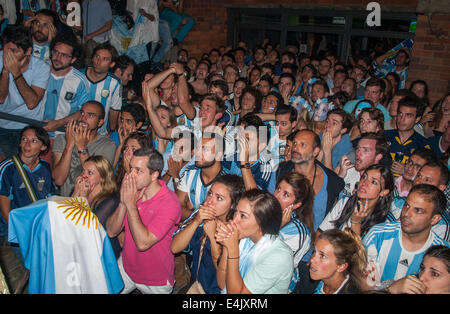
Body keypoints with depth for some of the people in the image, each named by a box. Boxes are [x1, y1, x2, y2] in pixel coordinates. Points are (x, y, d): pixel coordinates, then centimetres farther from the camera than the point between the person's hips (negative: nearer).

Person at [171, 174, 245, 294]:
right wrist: (196, 222, -22)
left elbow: (223, 273, -16)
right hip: (195, 284, 3)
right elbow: (175, 248, -10)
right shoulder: (202, 216, -6)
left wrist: (212, 235, -23)